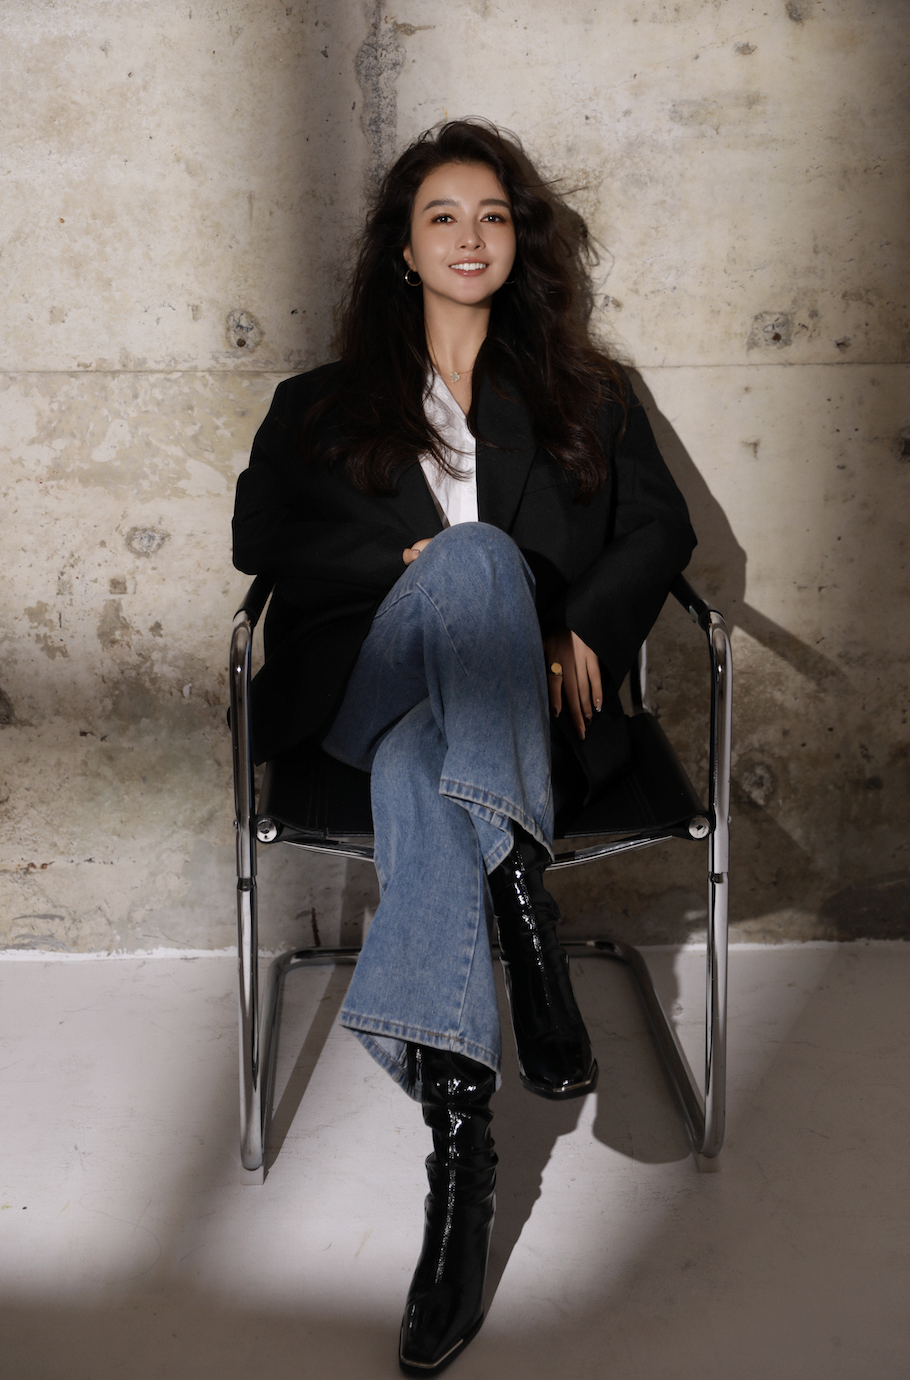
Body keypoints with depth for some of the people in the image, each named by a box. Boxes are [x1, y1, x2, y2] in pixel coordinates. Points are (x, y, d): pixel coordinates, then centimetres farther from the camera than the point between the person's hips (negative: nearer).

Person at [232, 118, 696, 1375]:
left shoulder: (583, 394, 26)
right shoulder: (324, 403, 24)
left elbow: (662, 528, 13)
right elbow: (260, 534, 9)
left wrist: (586, 630, -7)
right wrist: (418, 560, -6)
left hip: (527, 702, 0)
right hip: (369, 683, 0)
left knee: (420, 764, -38)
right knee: (477, 553, -36)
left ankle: (457, 1129, -47)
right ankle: (523, 898, -45)